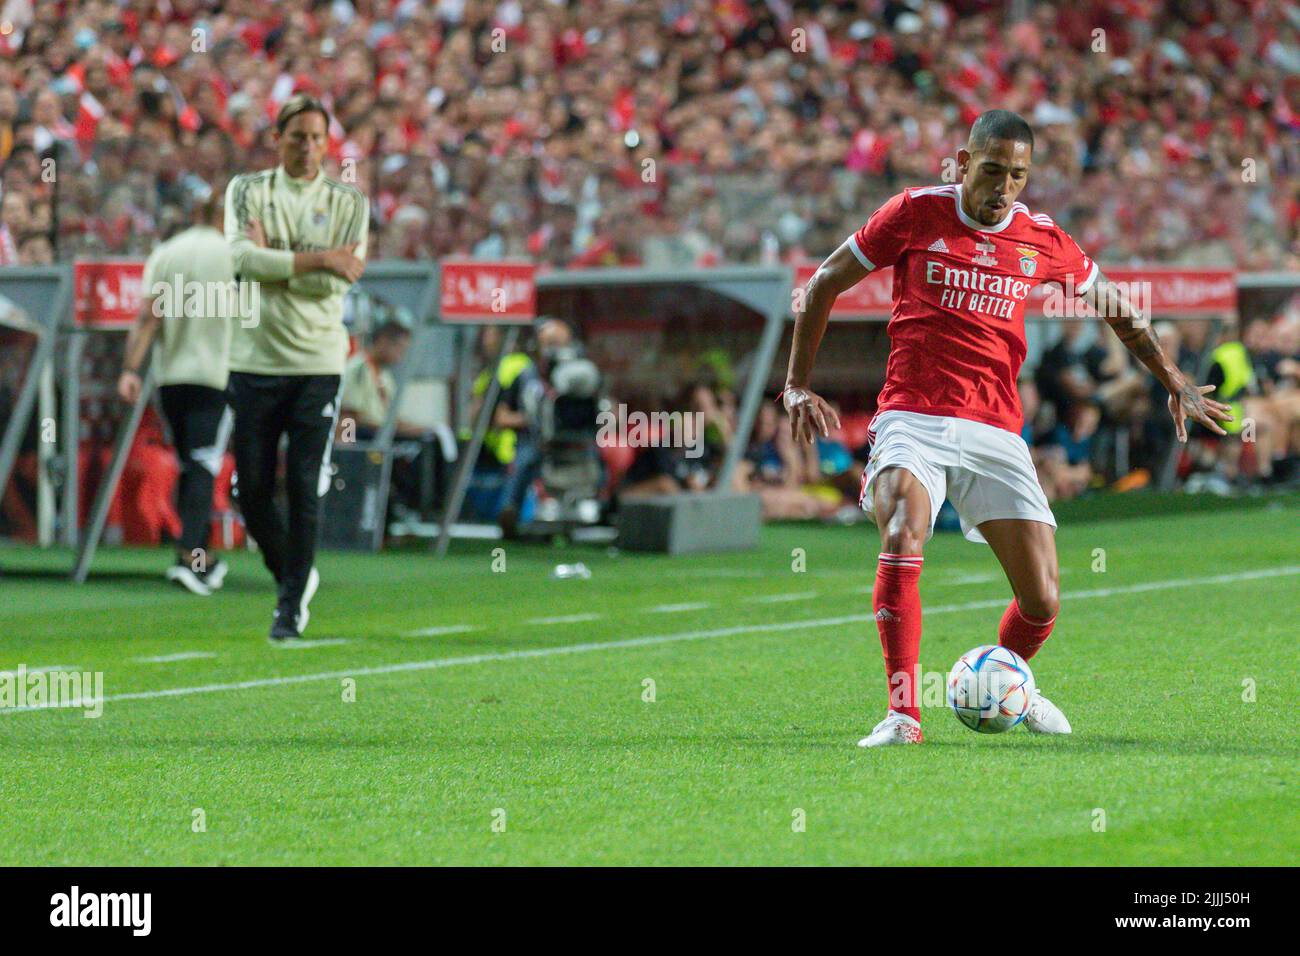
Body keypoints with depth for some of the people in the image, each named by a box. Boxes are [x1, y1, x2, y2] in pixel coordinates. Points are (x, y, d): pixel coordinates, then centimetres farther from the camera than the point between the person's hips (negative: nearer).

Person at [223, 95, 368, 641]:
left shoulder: (348, 203, 4)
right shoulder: (247, 191, 6)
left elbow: (339, 282, -8)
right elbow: (243, 258, -11)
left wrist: (274, 261, -9)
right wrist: (317, 259, -14)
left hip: (316, 362, -1)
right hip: (255, 357, 1)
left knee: (305, 487, -6)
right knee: (252, 488, 2)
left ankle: (292, 604, 3)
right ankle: (293, 576, 25)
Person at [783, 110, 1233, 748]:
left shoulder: (1041, 239, 8)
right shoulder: (915, 213, 0)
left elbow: (1116, 309, 25)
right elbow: (823, 285, 9)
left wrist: (1174, 382, 20)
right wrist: (798, 385, 5)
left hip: (995, 433, 3)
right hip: (912, 421, -3)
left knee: (1042, 602, -4)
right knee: (902, 541, -32)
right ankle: (903, 713, -28)